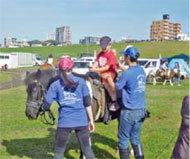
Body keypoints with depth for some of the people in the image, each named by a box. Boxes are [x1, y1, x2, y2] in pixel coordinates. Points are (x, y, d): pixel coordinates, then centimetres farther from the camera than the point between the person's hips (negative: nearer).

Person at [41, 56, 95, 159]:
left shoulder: (55, 85, -2)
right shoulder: (81, 81, 1)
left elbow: (46, 107, -3)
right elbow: (87, 103, 1)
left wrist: (42, 107, 20)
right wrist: (91, 120, 8)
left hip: (65, 122, -1)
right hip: (82, 121, 1)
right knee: (87, 149, 16)